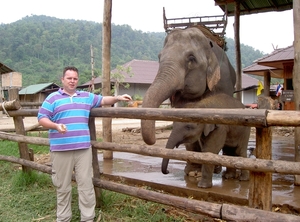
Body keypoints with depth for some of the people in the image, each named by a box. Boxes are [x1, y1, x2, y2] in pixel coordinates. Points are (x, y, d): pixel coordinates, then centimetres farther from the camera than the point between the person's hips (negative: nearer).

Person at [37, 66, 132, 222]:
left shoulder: (87, 97, 15)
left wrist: (118, 98, 1)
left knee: (86, 184, 4)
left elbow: (103, 100, 19)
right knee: (63, 186, 8)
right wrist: (56, 126, -19)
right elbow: (42, 118, -1)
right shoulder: (53, 98, 4)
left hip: (83, 149, 3)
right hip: (61, 150, -2)